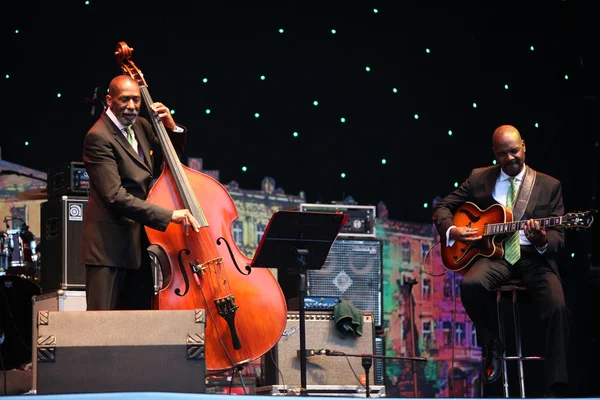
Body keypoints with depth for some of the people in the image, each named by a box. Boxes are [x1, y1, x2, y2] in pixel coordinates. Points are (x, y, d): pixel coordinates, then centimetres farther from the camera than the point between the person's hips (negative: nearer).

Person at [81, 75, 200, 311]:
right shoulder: (98, 137, -14)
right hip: (109, 244, -8)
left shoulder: (141, 126, 11)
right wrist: (169, 215, -28)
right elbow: (116, 196, -23)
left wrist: (172, 129, 2)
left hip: (137, 243, 8)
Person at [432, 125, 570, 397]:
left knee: (558, 308, -29)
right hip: (494, 254, 1)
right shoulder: (479, 178, 12)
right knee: (470, 285, -35)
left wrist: (543, 241, -21)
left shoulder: (549, 185, 9)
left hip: (534, 257, -1)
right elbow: (442, 207, 16)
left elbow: (558, 236, 4)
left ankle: (556, 390, -24)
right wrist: (451, 231, -6)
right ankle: (492, 345, -7)